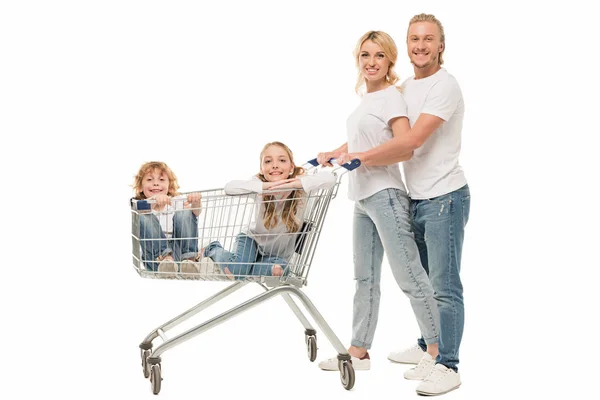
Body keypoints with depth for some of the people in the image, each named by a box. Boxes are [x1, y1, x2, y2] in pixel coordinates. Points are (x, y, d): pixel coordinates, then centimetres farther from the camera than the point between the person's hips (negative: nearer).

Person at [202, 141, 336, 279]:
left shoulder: (299, 187, -24)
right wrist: (266, 186, -47)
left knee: (278, 265, -31)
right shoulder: (259, 184, -22)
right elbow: (229, 187, -40)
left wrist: (294, 184, -46)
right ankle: (213, 249, 8)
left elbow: (330, 178, -41)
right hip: (253, 240, 0)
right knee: (237, 268, -24)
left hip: (278, 254, 1)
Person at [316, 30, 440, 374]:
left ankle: (438, 351, 2)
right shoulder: (367, 99, 16)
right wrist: (333, 154, 13)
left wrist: (357, 157, -19)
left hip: (386, 196, -9)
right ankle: (359, 351, 23)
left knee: (409, 275, -7)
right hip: (363, 198, 9)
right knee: (365, 278, 14)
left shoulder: (392, 97, -9)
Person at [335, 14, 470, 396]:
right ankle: (428, 348, 32)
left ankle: (447, 366, 0)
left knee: (444, 287, -6)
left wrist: (360, 157, -18)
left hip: (444, 198, -9)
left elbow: (411, 141, -22)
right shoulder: (405, 89, 14)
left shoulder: (444, 85, -13)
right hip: (416, 200, 9)